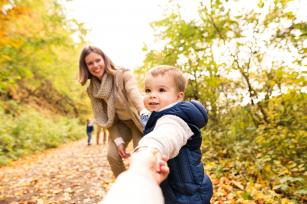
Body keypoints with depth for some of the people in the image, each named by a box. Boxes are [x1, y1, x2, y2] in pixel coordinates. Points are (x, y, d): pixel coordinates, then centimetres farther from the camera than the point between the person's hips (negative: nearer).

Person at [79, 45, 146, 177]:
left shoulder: (123, 74, -20)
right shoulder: (92, 90, -6)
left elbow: (135, 94, -41)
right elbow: (104, 118, -4)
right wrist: (118, 141, -13)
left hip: (137, 121, -4)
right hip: (120, 124, 4)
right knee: (112, 155, -9)